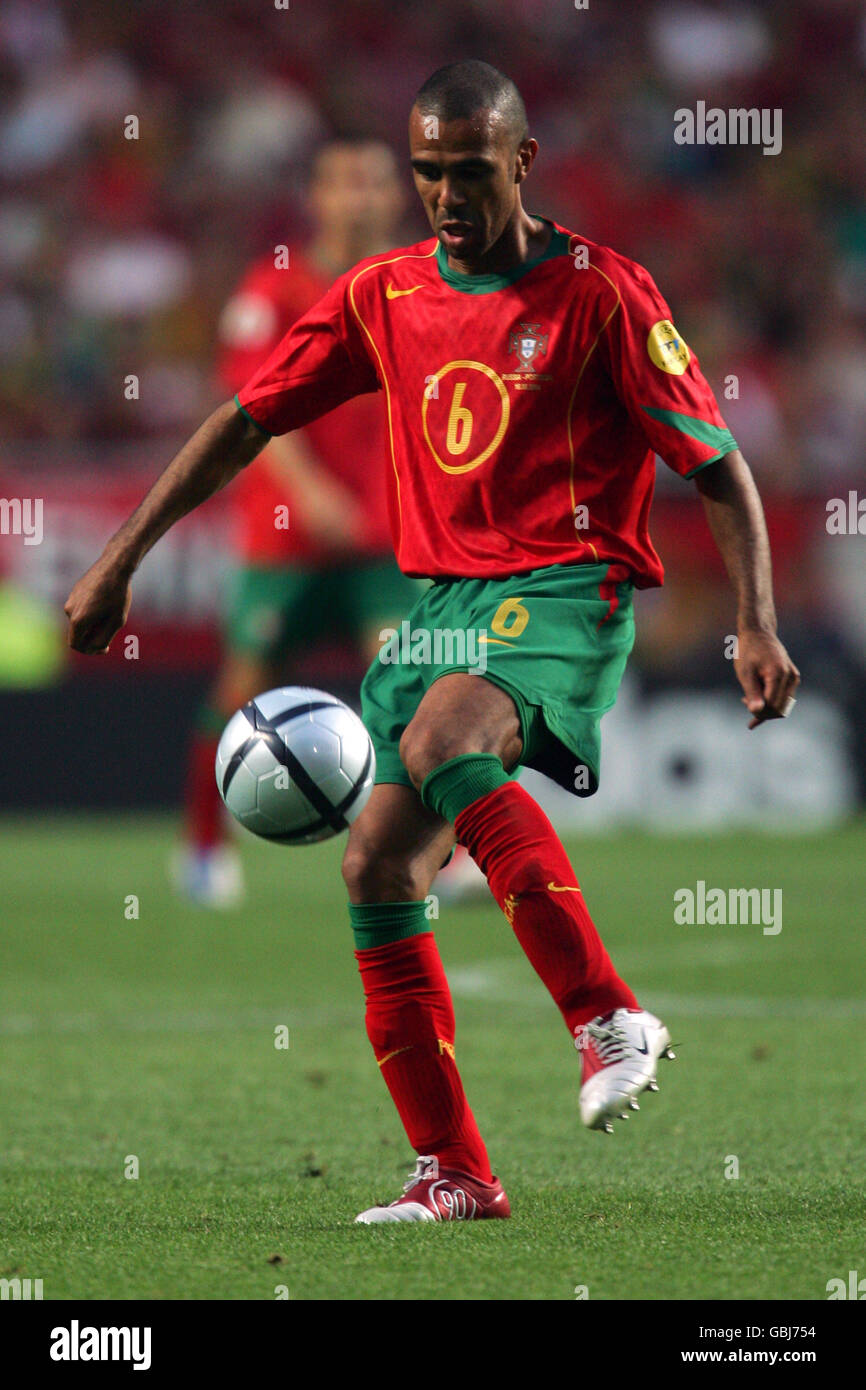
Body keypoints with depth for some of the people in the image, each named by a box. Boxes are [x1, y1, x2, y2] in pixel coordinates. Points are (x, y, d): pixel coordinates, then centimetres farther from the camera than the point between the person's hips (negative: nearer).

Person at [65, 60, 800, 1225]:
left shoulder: (600, 293, -5)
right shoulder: (384, 296, 9)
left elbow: (719, 469, -3)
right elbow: (246, 424, 15)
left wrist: (757, 626, -15)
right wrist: (118, 563, 10)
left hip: (566, 589, -6)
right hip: (438, 595, 6)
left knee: (438, 740, -35)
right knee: (376, 867, -4)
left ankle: (610, 1019, -34)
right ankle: (452, 1173, 5)